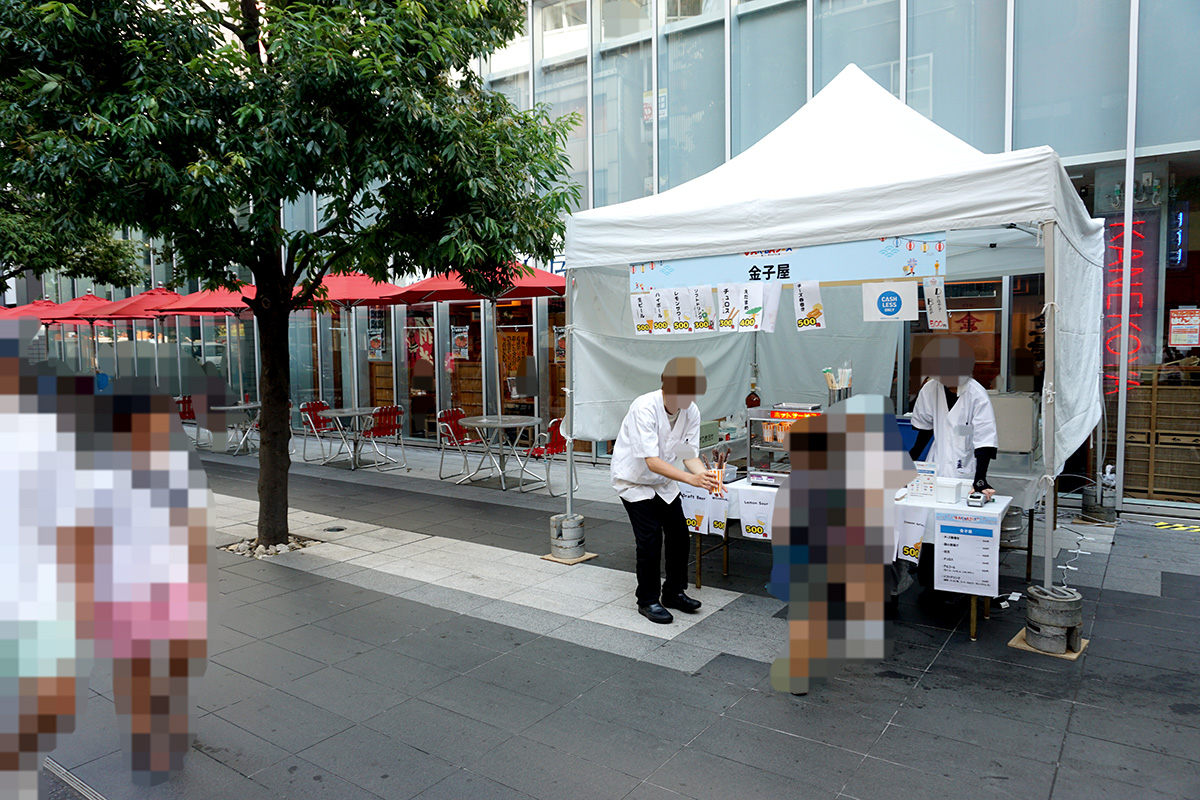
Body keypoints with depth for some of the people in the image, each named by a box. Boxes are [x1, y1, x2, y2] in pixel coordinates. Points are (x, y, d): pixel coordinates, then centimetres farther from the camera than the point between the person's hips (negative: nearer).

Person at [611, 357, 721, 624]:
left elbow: (690, 456, -9)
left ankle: (674, 592, 26)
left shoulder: (691, 412, -14)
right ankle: (647, 600, 8)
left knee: (679, 536, 6)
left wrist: (707, 479, -30)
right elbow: (652, 461, -36)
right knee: (650, 539, -11)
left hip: (664, 481, 6)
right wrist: (692, 479, -45)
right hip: (634, 479, -6)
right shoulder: (644, 408, -33)